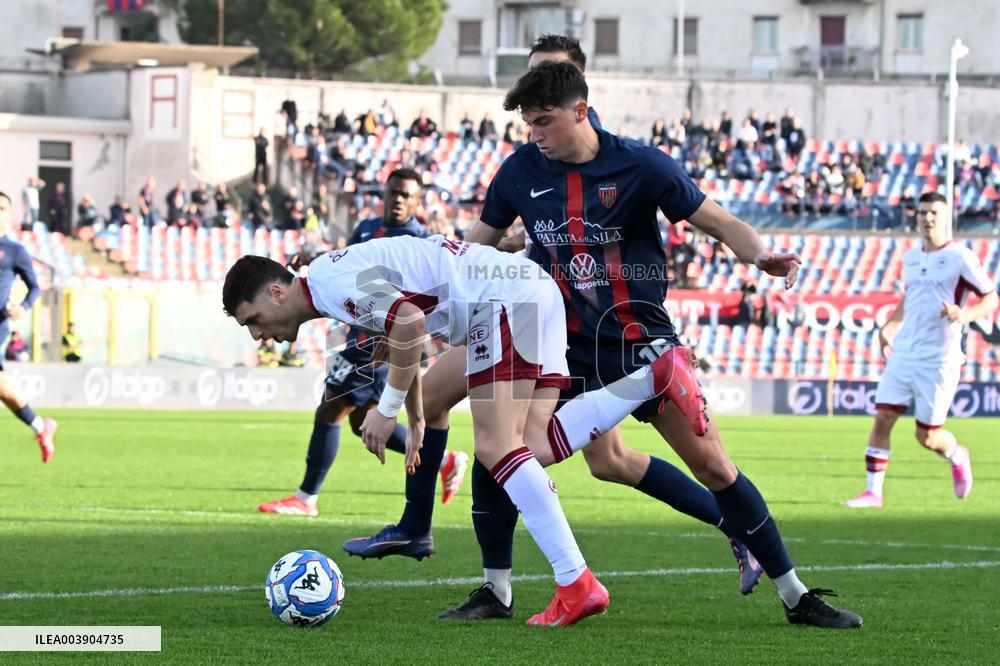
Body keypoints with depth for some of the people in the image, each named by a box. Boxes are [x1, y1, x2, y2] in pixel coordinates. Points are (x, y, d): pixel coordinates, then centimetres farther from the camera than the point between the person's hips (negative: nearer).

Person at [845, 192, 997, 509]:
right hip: (903, 352, 5)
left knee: (926, 436, 0)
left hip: (939, 360, -5)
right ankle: (873, 492, -1)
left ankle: (956, 456, 33)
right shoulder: (910, 259, 12)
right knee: (882, 418, -6)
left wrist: (965, 315, -22)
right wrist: (888, 327, 17)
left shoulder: (961, 258, -7)